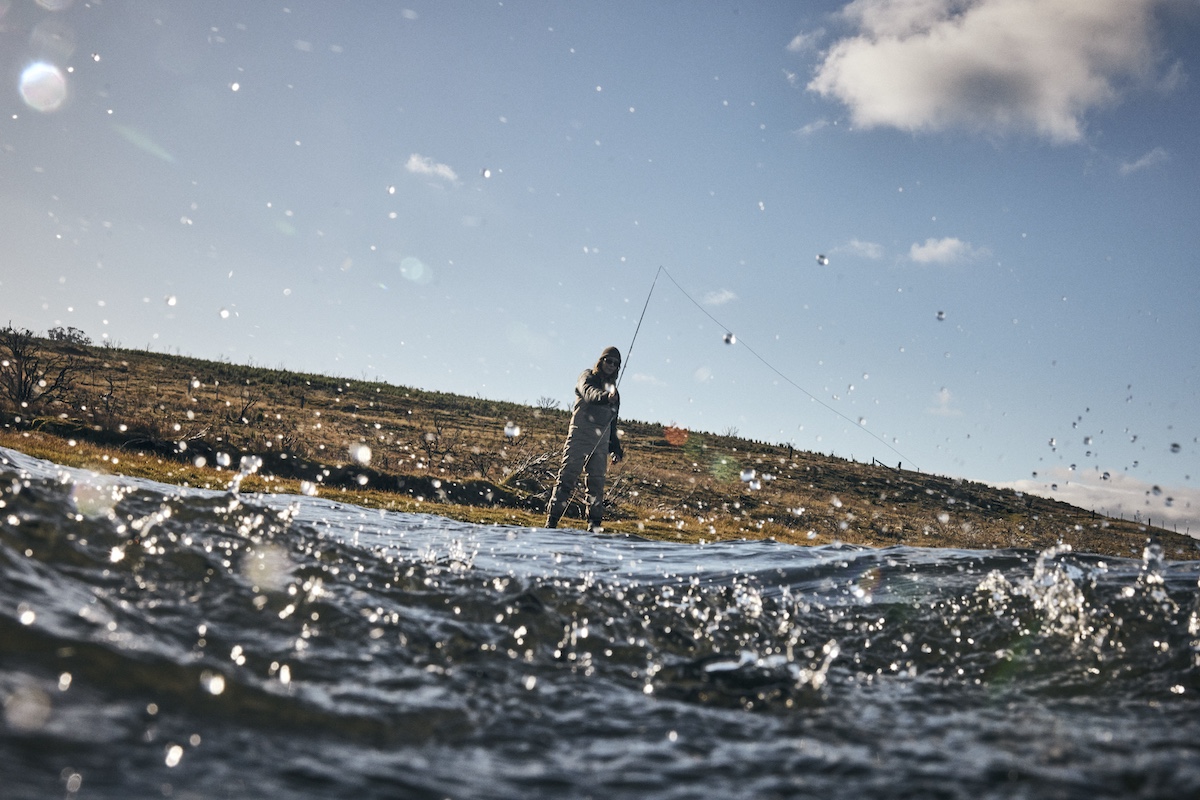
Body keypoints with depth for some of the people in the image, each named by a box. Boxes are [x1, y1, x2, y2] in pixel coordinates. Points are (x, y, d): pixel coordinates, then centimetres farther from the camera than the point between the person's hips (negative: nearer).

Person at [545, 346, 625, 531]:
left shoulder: (614, 391, 23)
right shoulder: (588, 377, 7)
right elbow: (589, 393, -18)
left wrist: (615, 448, 16)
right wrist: (605, 397, -39)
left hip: (601, 442, 5)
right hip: (580, 435, -5)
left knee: (597, 482, -1)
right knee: (567, 476, -11)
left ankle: (594, 524, 0)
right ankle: (552, 519, -13)